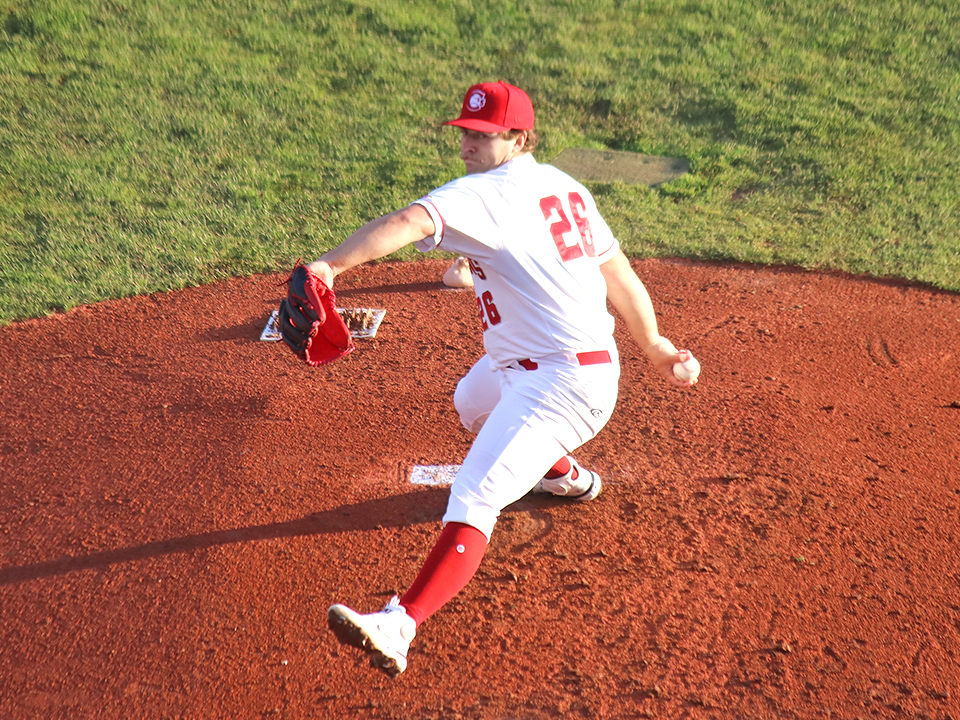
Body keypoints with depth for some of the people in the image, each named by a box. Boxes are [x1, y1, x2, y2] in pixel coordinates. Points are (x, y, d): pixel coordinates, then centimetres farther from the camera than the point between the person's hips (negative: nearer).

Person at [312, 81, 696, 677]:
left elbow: (411, 222, -34)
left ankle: (399, 626, -33)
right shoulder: (565, 186, 11)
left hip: (561, 383, -10)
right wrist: (653, 344, 24)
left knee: (473, 500, -21)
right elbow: (619, 271, 15)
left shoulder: (482, 194, -15)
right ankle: (566, 475, 58)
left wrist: (331, 265, -46)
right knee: (473, 403, 37)